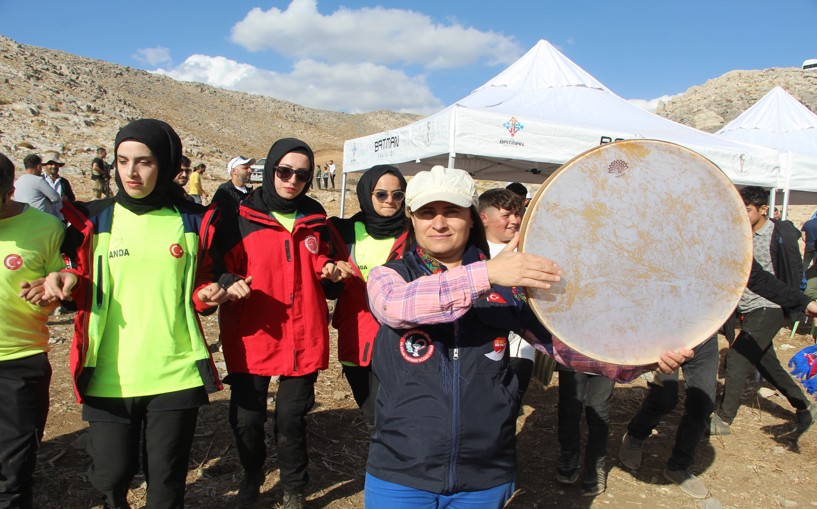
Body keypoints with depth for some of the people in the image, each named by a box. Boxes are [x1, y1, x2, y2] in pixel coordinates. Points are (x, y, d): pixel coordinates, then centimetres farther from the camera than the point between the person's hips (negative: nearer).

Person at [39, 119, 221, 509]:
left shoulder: (192, 222, 2)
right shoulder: (94, 220, 2)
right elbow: (84, 291, 10)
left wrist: (209, 292, -9)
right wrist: (67, 283, -11)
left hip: (176, 373, 0)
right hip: (109, 375, 1)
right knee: (111, 474, 9)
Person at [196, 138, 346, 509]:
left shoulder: (315, 217, 6)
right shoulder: (241, 216, -5)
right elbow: (214, 268, -3)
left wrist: (328, 269, 0)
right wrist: (226, 284, -23)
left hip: (303, 337, 2)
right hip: (251, 336, -1)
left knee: (291, 417, 11)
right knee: (246, 418, 7)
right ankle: (252, 477, 38)